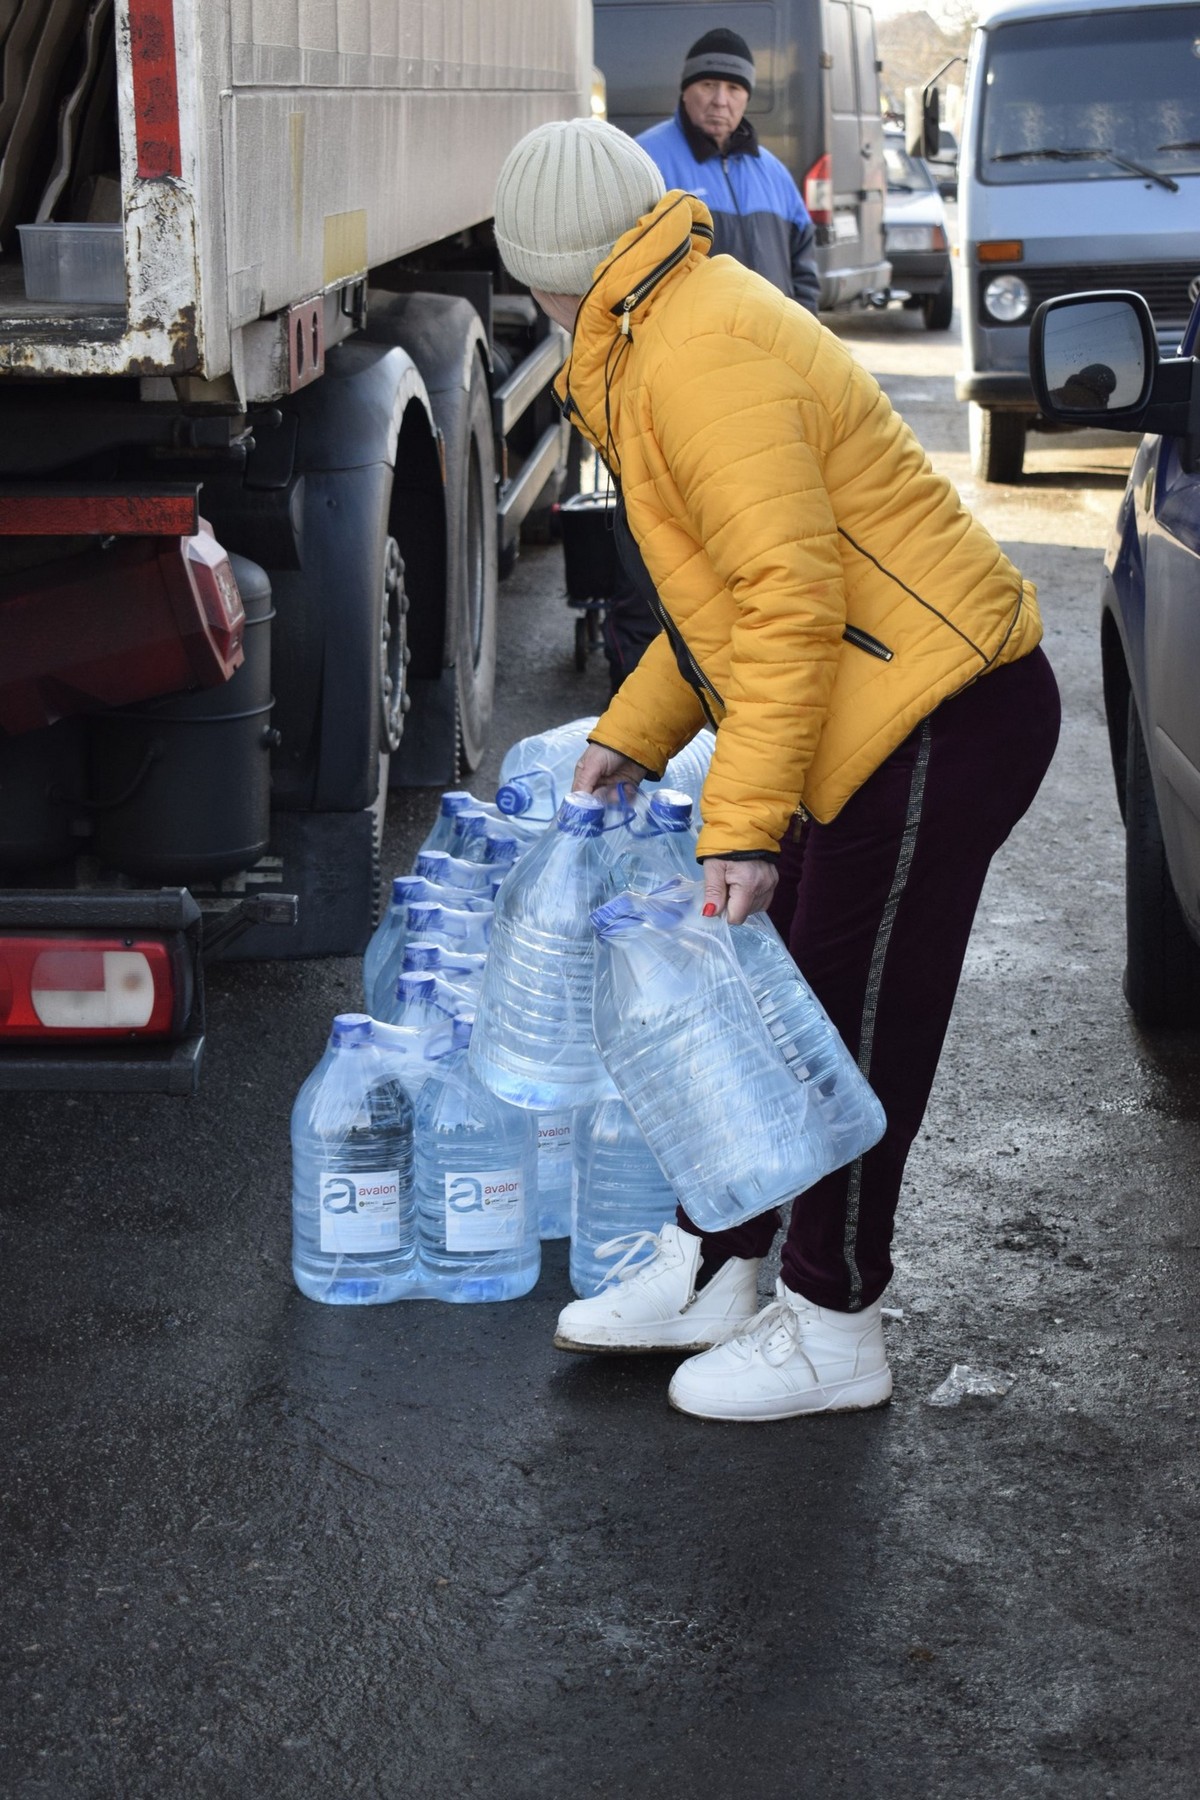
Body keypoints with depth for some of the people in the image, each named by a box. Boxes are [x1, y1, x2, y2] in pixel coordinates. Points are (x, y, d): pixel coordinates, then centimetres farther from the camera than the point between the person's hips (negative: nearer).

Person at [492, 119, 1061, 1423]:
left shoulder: (699, 357, -20)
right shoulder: (673, 333, 14)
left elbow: (791, 601, -27)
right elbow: (729, 581, 23)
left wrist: (740, 827, -27)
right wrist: (633, 734, 20)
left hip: (937, 721, -10)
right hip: (892, 720, 10)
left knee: (855, 1026, 0)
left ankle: (831, 1332, 15)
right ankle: (710, 1271, 29)